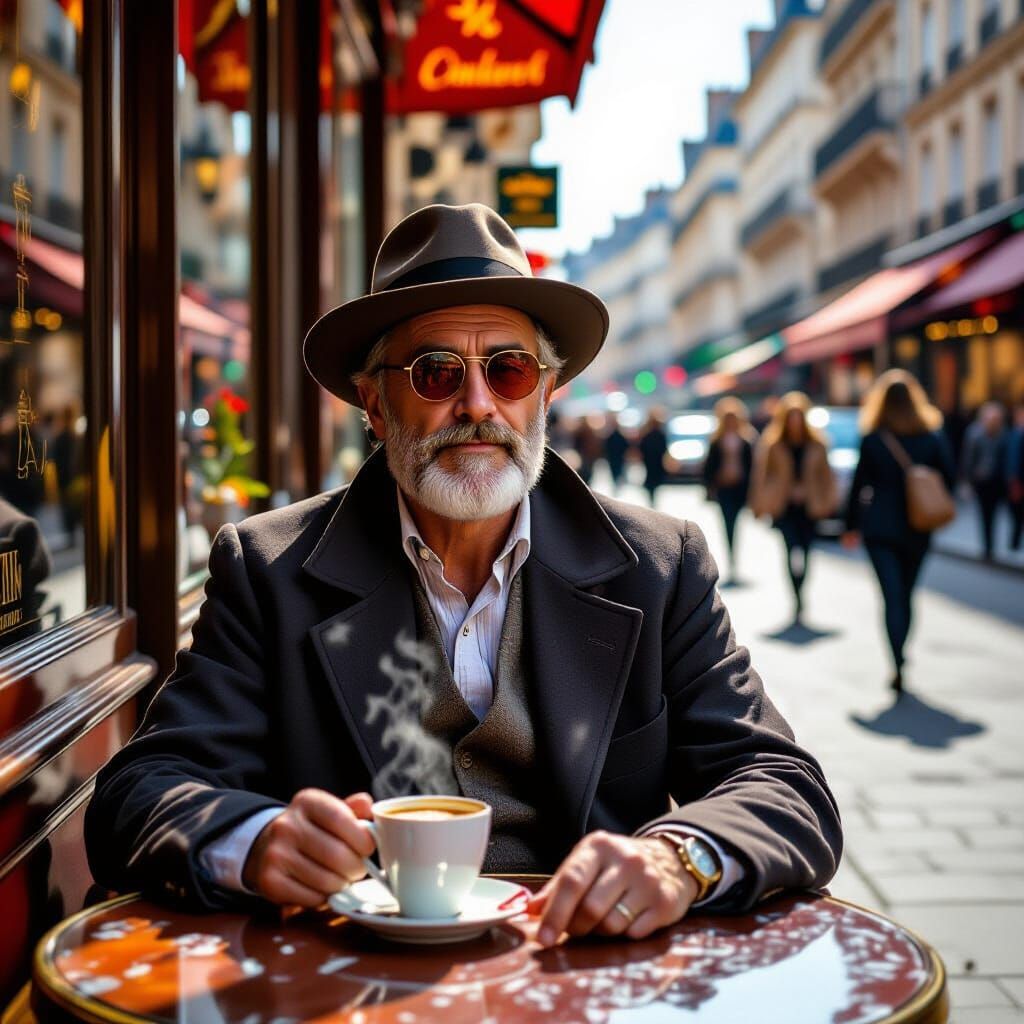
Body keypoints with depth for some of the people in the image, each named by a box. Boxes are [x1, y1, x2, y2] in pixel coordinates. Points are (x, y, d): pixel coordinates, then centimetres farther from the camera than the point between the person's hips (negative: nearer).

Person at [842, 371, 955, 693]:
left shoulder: (872, 439, -6)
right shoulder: (932, 436, 0)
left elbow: (860, 483, -3)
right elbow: (949, 477, 2)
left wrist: (852, 525, 6)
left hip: (880, 527, -3)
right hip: (917, 530, 3)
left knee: (893, 597, -5)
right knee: (906, 594, 16)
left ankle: (899, 668, -14)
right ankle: (899, 658, 25)